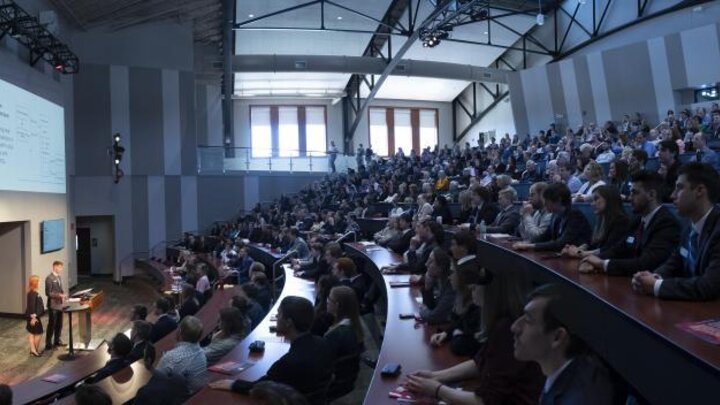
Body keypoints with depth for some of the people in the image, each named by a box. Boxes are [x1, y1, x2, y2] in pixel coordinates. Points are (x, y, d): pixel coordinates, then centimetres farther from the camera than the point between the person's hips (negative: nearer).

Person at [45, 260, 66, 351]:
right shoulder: (49, 278, -15)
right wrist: (59, 295, -23)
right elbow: (48, 293, -18)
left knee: (59, 324, 15)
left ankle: (57, 341, 27)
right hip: (53, 305, -8)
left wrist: (63, 295, 3)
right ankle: (48, 344, 9)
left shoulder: (59, 277, 11)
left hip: (59, 304, 8)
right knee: (52, 325, 0)